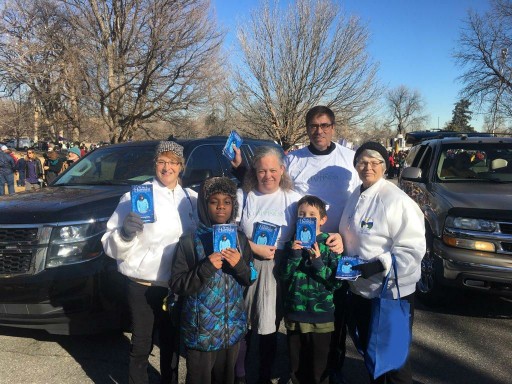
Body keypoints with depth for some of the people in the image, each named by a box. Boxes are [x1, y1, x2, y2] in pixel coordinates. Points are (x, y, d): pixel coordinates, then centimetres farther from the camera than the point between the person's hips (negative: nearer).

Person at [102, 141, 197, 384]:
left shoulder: (190, 198, 2)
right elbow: (111, 245, -13)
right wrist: (125, 233, -33)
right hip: (143, 287, -4)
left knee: (172, 342, 21)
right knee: (141, 345, 11)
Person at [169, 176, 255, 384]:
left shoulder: (240, 239, 1)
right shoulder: (189, 242, -10)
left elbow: (250, 279, 4)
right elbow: (176, 285, -12)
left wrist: (239, 264, -16)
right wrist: (206, 268, -24)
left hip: (233, 327, 4)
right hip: (201, 329, -3)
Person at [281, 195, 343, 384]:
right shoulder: (293, 242, 3)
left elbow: (336, 281, -11)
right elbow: (284, 276, -2)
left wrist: (318, 263, -23)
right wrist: (294, 254, -16)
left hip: (321, 315, -3)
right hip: (294, 314, 3)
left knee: (319, 368, 10)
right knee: (296, 367, 18)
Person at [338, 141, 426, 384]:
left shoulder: (396, 200, -17)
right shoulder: (356, 196, 7)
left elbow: (413, 248, -21)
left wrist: (379, 265, -27)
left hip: (392, 293, -7)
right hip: (360, 290, 7)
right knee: (368, 349, 23)